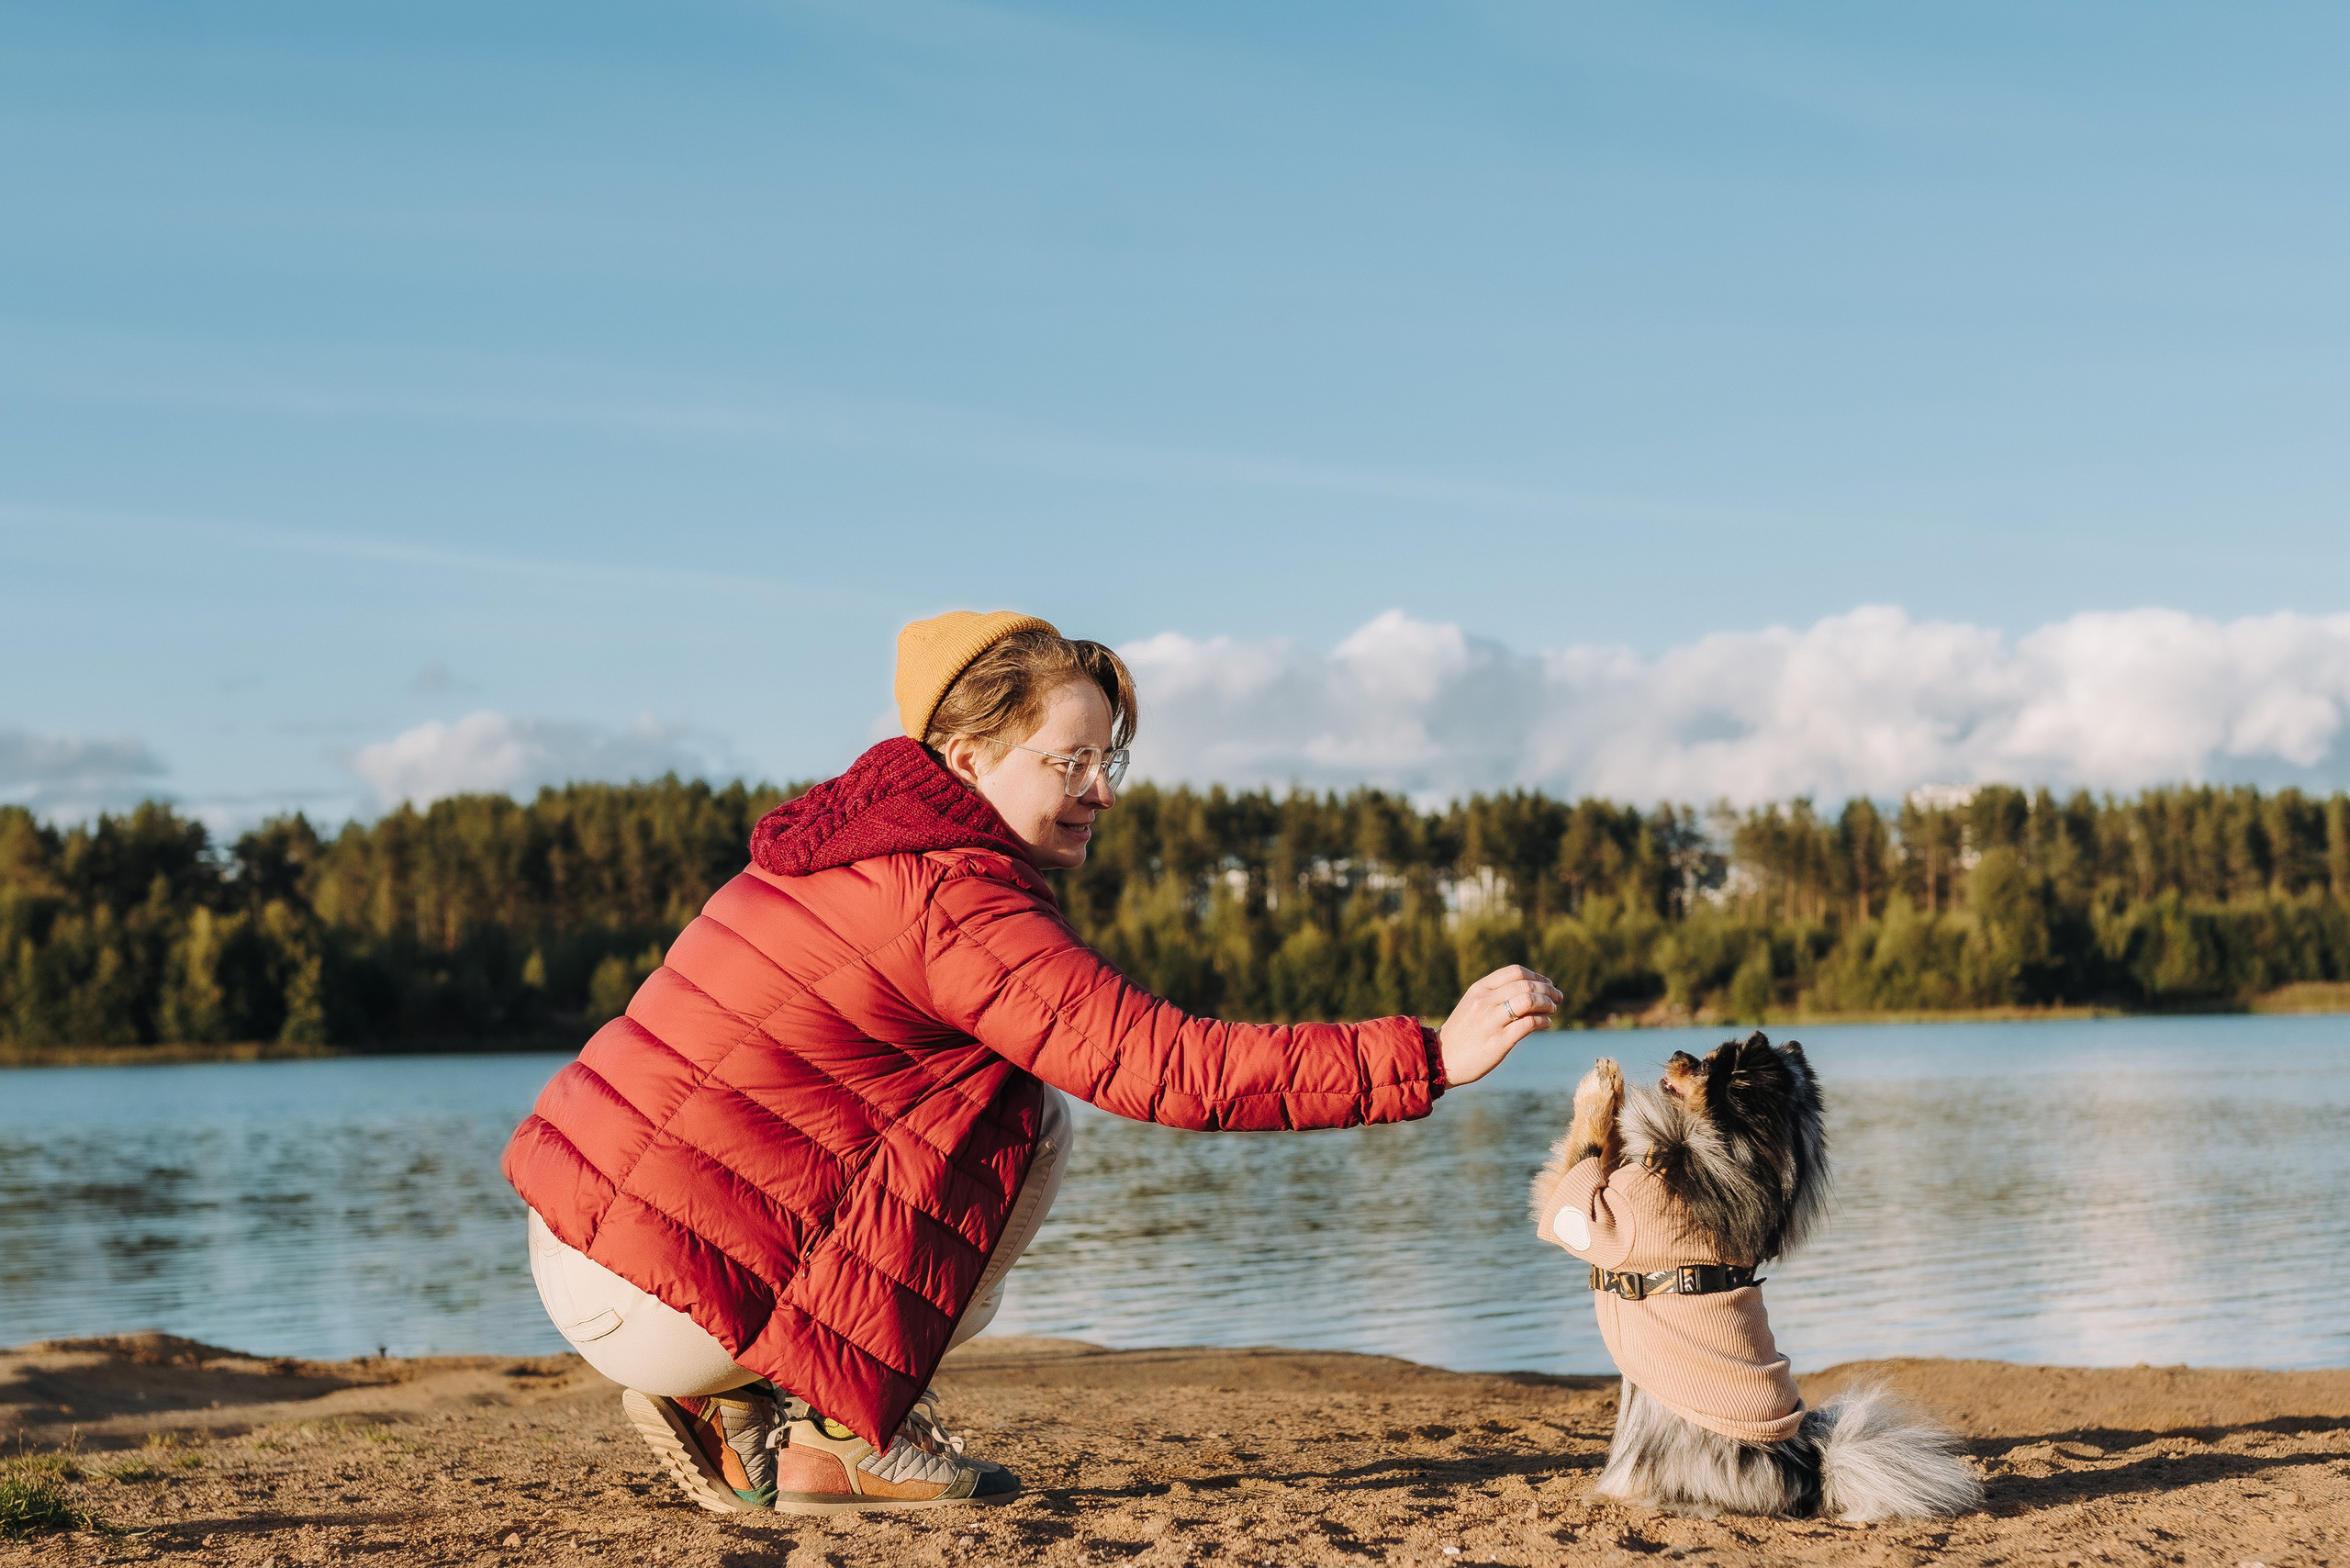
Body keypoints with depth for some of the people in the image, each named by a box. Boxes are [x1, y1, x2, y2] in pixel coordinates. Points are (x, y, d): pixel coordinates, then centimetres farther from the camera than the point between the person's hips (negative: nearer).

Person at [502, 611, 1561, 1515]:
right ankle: (834, 1435, -3)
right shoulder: (956, 901, -17)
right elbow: (1165, 1066, -24)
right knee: (1028, 1117, -7)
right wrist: (1431, 1058, -24)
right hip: (654, 1299, -9)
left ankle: (743, 1407, 12)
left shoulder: (860, 837, 12)